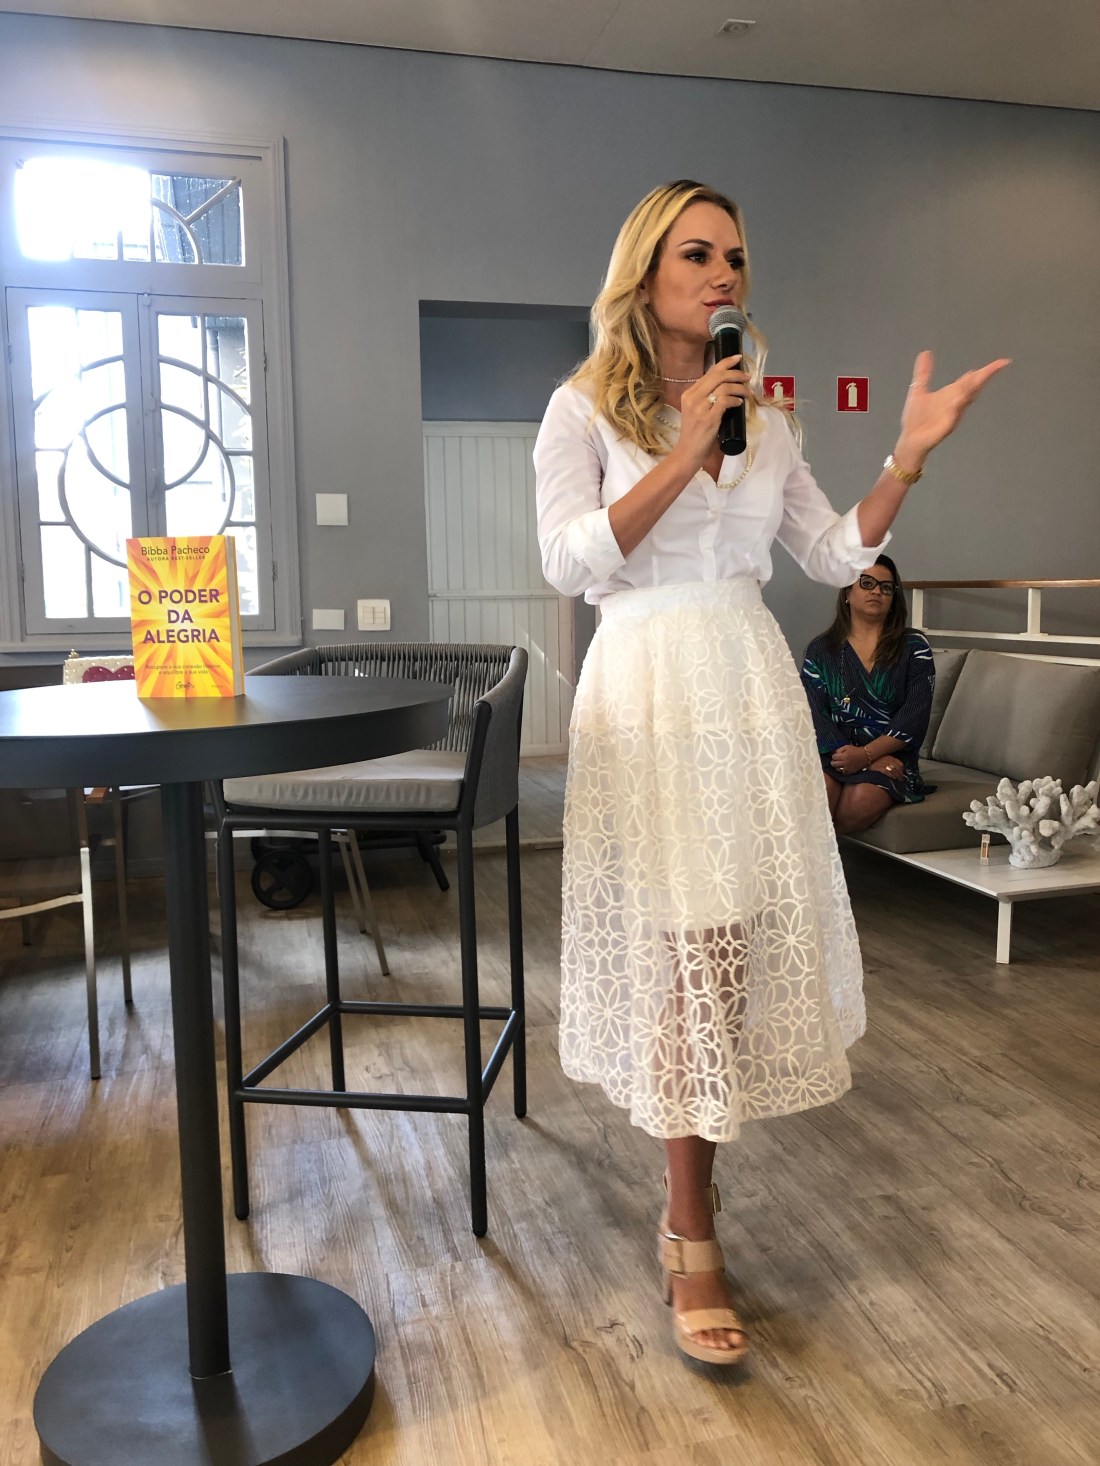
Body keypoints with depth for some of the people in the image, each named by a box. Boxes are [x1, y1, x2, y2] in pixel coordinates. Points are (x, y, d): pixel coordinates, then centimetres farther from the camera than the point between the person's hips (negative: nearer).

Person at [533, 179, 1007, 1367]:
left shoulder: (759, 412, 14)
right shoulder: (583, 408, 1)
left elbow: (835, 557, 13)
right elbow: (568, 562, -12)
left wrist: (910, 455, 2)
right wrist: (682, 456, -16)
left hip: (752, 687, 5)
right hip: (648, 689, -5)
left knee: (742, 936, 5)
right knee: (695, 942, -7)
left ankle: (690, 1174, 25)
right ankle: (692, 1242, 7)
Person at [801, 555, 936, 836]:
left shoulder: (914, 647, 11)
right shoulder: (820, 650, 14)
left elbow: (914, 715, -1)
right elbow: (815, 712, 1)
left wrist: (867, 754, -17)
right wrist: (859, 758, -16)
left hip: (889, 757, 0)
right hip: (833, 753, 0)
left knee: (863, 802, -33)